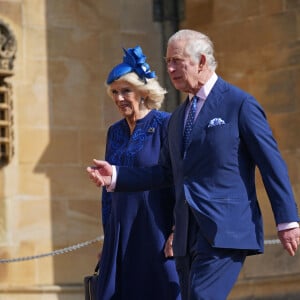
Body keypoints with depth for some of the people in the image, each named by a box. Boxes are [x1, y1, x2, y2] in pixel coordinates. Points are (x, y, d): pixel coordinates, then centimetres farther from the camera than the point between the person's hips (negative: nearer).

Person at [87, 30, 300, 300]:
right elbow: (166, 173, 21)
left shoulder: (240, 104, -4)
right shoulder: (179, 117, 20)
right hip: (188, 235, 8)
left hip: (225, 230, -8)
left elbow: (272, 164, -5)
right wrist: (115, 176, 9)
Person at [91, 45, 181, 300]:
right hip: (121, 235, 6)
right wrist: (108, 237, 16)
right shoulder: (115, 132, 14)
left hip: (156, 231, -6)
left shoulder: (165, 125, -6)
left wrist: (179, 231, -15)